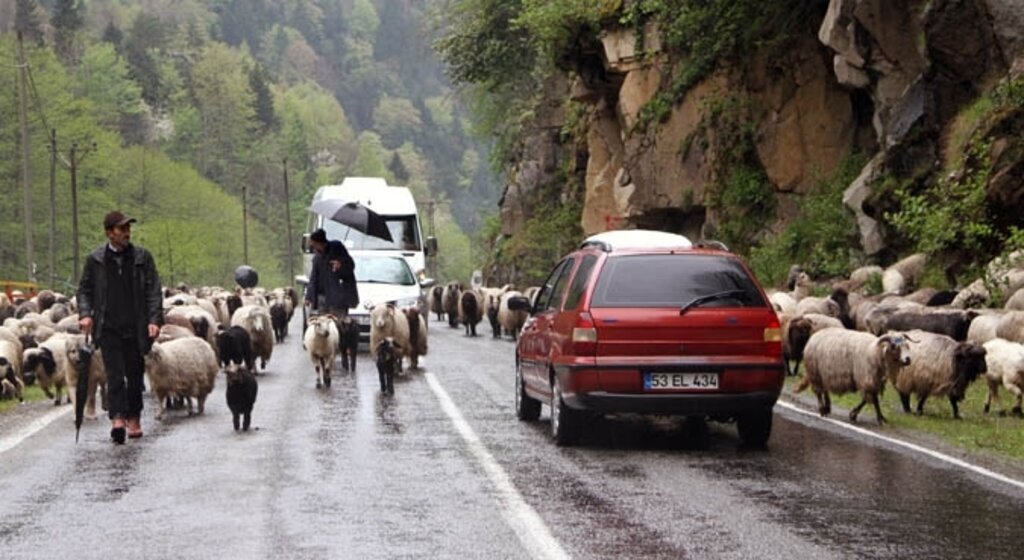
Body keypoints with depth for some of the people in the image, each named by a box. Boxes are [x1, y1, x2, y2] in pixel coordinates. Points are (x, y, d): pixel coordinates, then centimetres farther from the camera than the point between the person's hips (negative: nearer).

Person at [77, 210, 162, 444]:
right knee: (115, 374, -13)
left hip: (136, 328, 1)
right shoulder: (95, 260, 6)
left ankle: (134, 418, 21)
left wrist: (154, 320, -7)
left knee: (135, 375, 8)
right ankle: (117, 419, -19)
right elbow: (84, 290, 12)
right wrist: (85, 314, -6)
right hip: (108, 327, -1)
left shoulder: (142, 257, 6)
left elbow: (153, 291, 4)